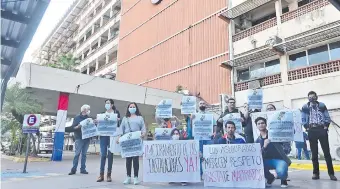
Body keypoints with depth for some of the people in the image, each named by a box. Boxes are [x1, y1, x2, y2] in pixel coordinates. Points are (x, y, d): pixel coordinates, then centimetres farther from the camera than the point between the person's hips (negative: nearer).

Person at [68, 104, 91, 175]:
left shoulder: (88, 118, 13)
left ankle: (83, 169, 11)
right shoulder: (77, 118, 2)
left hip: (87, 138, 4)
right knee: (77, 154, -5)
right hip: (79, 138, -4)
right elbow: (73, 127, -1)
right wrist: (78, 126, -20)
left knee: (84, 154, 6)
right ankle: (73, 169, 0)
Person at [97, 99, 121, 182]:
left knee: (110, 154, 2)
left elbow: (119, 123, 1)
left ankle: (109, 174, 9)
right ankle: (101, 174, 5)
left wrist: (117, 120, -19)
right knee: (103, 154, -1)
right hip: (103, 135, 2)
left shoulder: (116, 112, 6)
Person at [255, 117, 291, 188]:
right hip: (268, 161, 3)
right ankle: (270, 178, 6)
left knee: (280, 172, -35)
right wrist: (264, 146, -25)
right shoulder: (258, 140, 4)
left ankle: (283, 180, 6)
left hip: (280, 159, -3)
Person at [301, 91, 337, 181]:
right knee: (314, 153, 4)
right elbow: (303, 119, 7)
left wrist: (326, 126, -5)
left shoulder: (322, 105, 9)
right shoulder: (305, 107, 8)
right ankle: (316, 173, 10)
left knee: (326, 152, -2)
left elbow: (327, 117, 6)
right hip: (312, 131, 0)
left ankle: (331, 173, 4)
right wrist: (307, 127, -4)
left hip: (322, 130, 0)